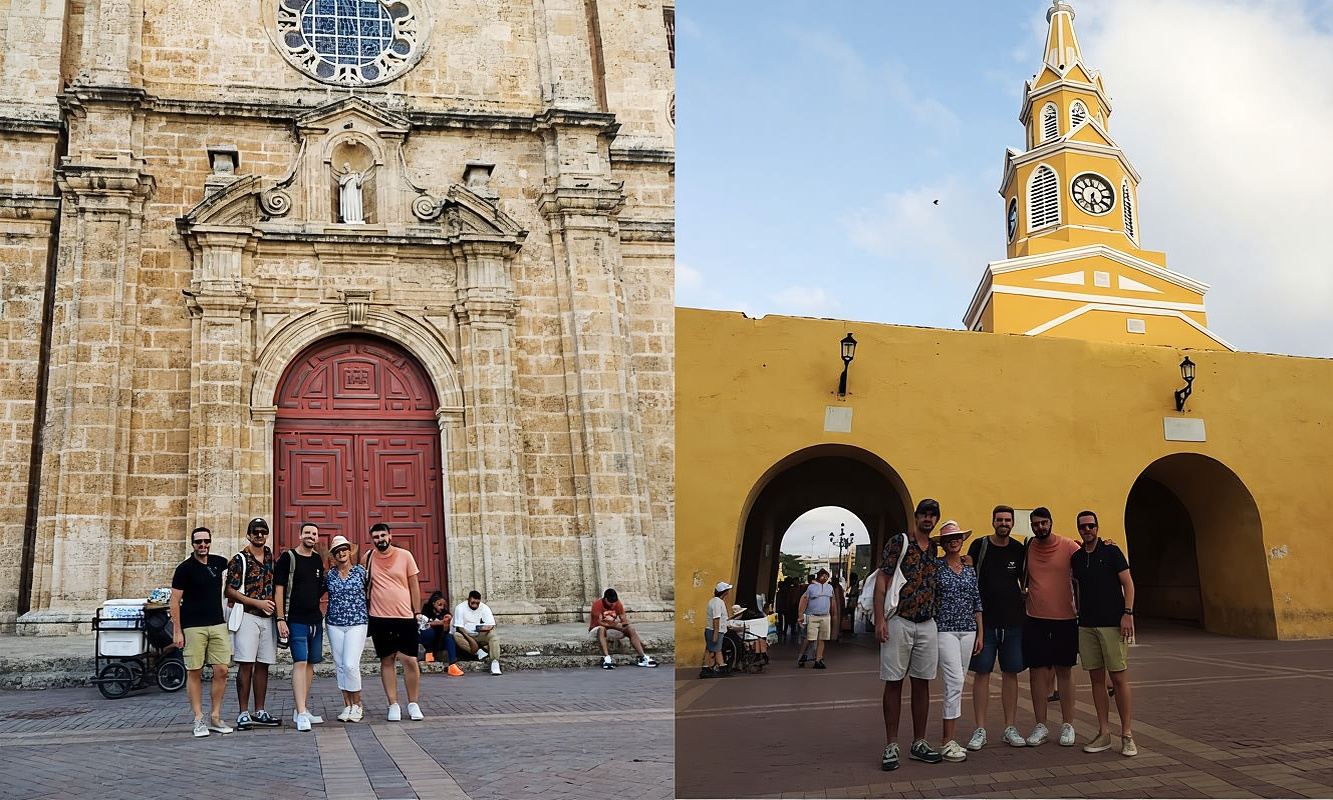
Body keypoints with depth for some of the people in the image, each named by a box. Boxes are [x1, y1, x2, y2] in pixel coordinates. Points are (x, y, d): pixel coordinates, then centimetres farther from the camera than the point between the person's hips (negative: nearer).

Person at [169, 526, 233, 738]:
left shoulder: (219, 562, 9)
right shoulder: (184, 568, -5)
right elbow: (175, 601, -5)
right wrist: (177, 631, -10)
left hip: (218, 625, 4)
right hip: (193, 627, -4)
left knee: (221, 671, -1)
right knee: (194, 672, 0)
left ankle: (215, 717, 9)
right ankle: (198, 720, 6)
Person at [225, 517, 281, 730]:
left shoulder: (270, 555, 13)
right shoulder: (239, 560, -5)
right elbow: (230, 592, -8)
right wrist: (258, 602, -13)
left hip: (268, 617, 6)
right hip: (248, 616, -6)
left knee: (263, 665, 8)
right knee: (246, 664, -7)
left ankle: (260, 712, 14)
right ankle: (243, 714, -4)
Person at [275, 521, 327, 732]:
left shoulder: (318, 560, 12)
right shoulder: (288, 558, -6)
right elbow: (279, 589, -9)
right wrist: (280, 619, -14)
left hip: (315, 620, 7)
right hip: (296, 621, -7)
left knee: (310, 664, 10)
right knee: (300, 663, -13)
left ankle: (301, 709, 19)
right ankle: (301, 714, -15)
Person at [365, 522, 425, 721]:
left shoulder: (404, 556, 0)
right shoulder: (369, 558, 3)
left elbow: (414, 585, 5)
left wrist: (416, 612, 2)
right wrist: (365, 613, 9)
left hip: (405, 616, -1)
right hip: (380, 618, 1)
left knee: (410, 661, -2)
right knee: (387, 661, 5)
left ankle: (413, 704, 11)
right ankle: (393, 705, 12)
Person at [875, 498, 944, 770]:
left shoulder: (935, 550, 14)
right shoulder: (898, 542, -3)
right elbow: (882, 581, -8)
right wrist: (880, 619, -15)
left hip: (927, 625, 5)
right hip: (898, 622, -5)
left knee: (922, 683, 8)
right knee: (893, 683, 0)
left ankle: (919, 743, 18)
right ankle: (891, 746, 5)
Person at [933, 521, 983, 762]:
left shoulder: (970, 569, 12)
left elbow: (977, 602, 14)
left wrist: (980, 634, 10)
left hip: (968, 630, 5)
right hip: (944, 629, -5)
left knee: (957, 683, 7)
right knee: (955, 681, -14)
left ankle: (949, 737, 14)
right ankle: (948, 742, -11)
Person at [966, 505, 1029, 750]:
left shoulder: (1020, 550, 6)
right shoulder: (979, 546, -1)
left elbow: (1026, 583, 16)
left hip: (1013, 621, 3)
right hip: (984, 620, -2)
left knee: (1010, 674, 7)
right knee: (981, 674, -1)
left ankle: (1010, 729, 16)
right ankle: (980, 730, 5)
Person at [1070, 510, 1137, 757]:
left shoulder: (1111, 551, -2)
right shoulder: (1076, 557, 11)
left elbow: (1128, 583, -5)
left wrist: (1128, 614, -14)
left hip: (1112, 624, -5)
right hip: (1086, 625, 5)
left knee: (1119, 678, -4)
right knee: (1097, 679, 7)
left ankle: (1126, 734, 4)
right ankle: (1103, 733, 12)